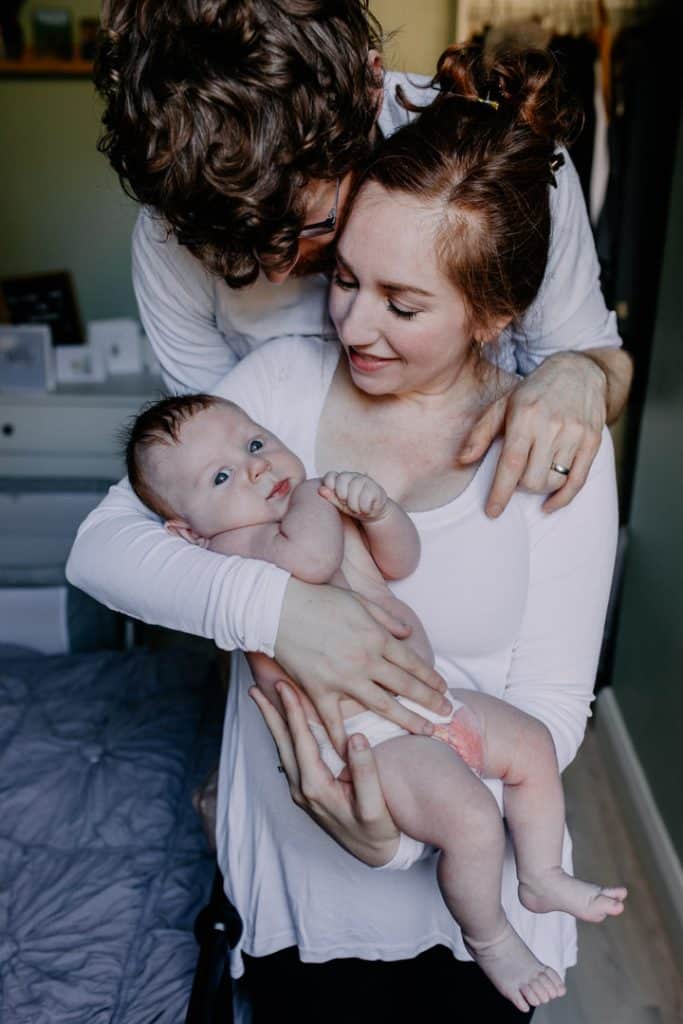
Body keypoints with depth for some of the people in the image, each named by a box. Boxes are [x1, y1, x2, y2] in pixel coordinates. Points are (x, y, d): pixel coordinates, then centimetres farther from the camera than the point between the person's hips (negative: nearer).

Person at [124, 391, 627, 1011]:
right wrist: (312, 491, -16)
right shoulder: (237, 546, -18)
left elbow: (401, 561, 11)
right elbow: (313, 557, -39)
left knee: (535, 745, 14)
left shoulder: (321, 511, 11)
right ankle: (489, 938, 8)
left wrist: (376, 508, -11)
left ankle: (543, 878, 33)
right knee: (471, 819, -23)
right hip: (366, 739, -10)